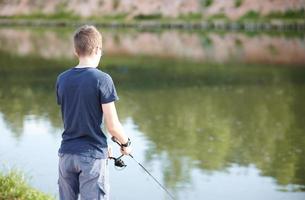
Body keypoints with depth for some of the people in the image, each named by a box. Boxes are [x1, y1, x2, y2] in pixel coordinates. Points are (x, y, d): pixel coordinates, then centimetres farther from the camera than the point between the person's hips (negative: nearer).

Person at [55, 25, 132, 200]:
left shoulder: (62, 79, 3)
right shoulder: (102, 80, -13)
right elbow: (112, 125, -13)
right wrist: (126, 143, 7)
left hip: (66, 153, 5)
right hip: (93, 155, -5)